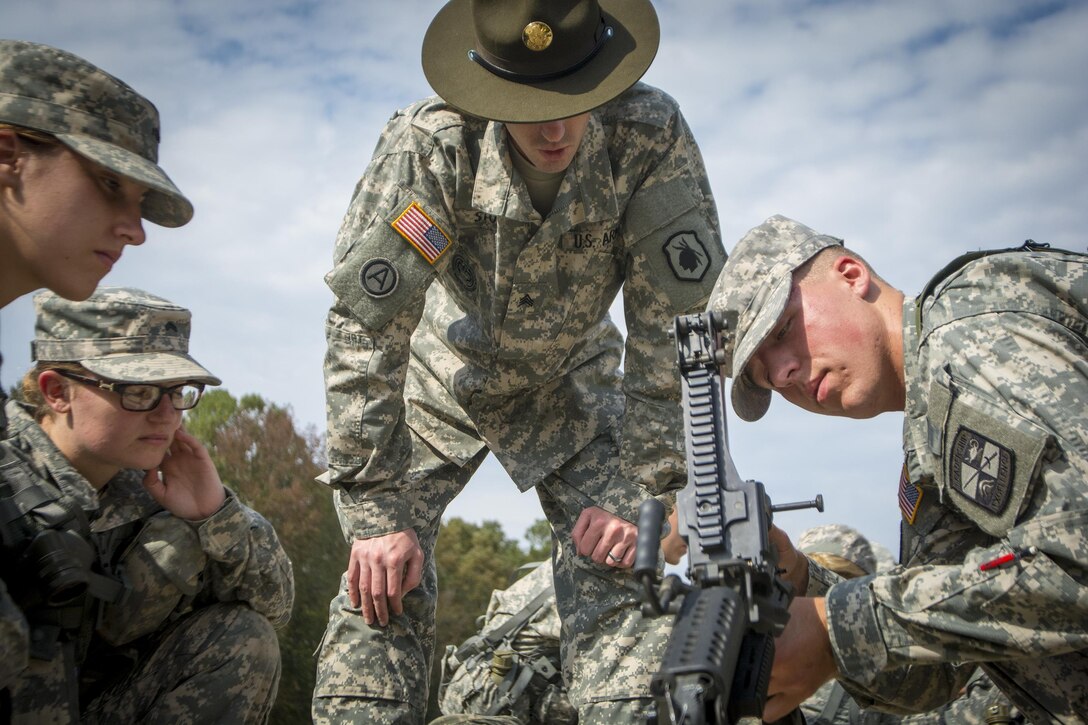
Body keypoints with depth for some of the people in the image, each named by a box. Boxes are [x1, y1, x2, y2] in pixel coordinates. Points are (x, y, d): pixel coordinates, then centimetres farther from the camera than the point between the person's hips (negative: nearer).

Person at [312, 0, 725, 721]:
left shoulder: (650, 134, -29)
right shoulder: (430, 143, -31)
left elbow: (676, 321, -23)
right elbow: (364, 329, -28)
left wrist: (640, 490, -23)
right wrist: (374, 513, -28)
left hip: (571, 384, 1)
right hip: (448, 376, 0)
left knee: (616, 564, -13)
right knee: (385, 575, -10)